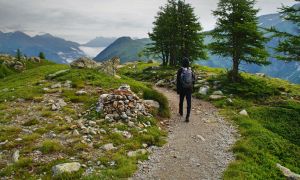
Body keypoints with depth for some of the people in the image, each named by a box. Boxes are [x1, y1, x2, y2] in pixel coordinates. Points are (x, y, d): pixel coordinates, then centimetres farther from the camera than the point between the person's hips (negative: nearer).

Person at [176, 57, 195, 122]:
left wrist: (178, 89, -2)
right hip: (189, 89, 1)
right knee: (189, 102, -1)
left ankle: (181, 112, 40)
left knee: (181, 100, 20)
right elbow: (194, 79, 5)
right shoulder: (191, 70, 0)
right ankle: (187, 117, -10)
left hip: (182, 88, -1)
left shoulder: (180, 70, -10)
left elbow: (178, 80, -9)